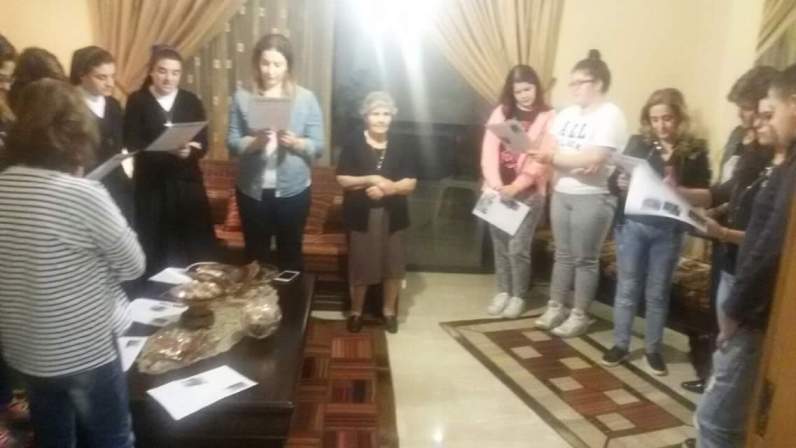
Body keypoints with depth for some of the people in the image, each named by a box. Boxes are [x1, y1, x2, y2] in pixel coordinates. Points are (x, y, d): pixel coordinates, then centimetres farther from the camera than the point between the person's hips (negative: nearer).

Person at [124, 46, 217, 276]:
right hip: (150, 186, -2)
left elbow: (203, 145, 0)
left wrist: (187, 151, -22)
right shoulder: (137, 101, 0)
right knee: (154, 251, 3)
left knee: (195, 250, 5)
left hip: (187, 183, 2)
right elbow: (133, 144, -10)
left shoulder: (191, 101, 7)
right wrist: (170, 150, -24)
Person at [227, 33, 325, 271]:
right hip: (252, 190, 1)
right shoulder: (242, 97, -1)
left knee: (290, 255, 13)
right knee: (255, 255, 15)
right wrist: (254, 142, -24)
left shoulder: (306, 98, -3)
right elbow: (232, 143, -4)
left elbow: (318, 146, -5)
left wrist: (295, 142, -24)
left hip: (293, 190, -1)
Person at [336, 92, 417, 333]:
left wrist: (388, 188, -19)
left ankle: (389, 311, 26)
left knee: (393, 265, 8)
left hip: (392, 215, 2)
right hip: (361, 215, -2)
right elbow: (342, 180, -7)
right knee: (360, 266, 5)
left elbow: (410, 183, -1)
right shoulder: (353, 146, -2)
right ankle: (356, 311, 24)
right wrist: (371, 180, -18)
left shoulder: (401, 148, 4)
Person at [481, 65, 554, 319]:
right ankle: (503, 291, 26)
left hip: (528, 192, -3)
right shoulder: (500, 113, 7)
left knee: (518, 246, -5)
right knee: (499, 244, 10)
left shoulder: (548, 118, -1)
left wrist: (515, 187, -18)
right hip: (497, 190, 4)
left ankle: (519, 296, 13)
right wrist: (495, 185, -14)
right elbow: (489, 150, -2)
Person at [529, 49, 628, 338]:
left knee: (585, 259, 3)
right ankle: (555, 307, 25)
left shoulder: (610, 116, -11)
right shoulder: (566, 114, 11)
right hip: (561, 193, 6)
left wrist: (553, 157, -18)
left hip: (593, 198, -6)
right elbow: (553, 150, 9)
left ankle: (580, 315, 16)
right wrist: (542, 155, -14)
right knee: (563, 254, 14)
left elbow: (593, 160, -22)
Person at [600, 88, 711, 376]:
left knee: (658, 292, 11)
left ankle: (653, 348, 26)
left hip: (668, 231, 0)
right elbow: (613, 180, 2)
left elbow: (703, 193, -3)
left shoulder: (695, 151, -1)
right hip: (632, 225, 1)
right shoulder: (638, 143, 0)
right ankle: (620, 344, 22)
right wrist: (620, 183, -20)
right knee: (627, 288, 9)